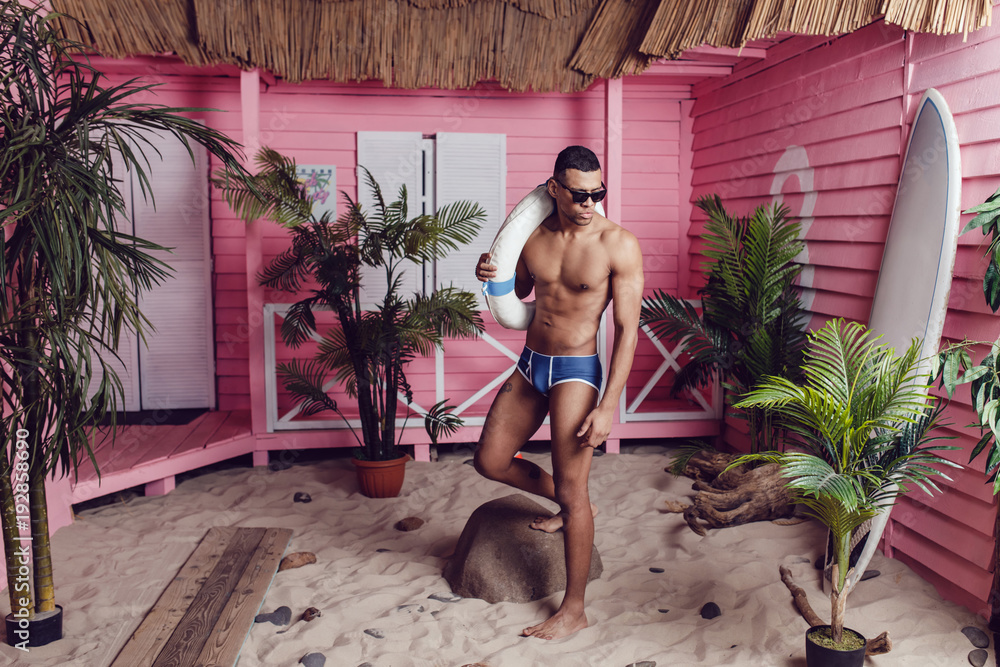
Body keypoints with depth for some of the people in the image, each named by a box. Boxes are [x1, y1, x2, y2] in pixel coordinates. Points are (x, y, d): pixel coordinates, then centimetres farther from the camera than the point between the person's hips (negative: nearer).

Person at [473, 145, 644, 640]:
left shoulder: (618, 245, -15)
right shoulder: (532, 234, 1)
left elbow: (627, 328, -14)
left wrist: (607, 407, -19)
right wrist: (490, 276, -7)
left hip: (576, 371, -6)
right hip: (529, 363, 6)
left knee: (572, 493, -1)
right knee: (490, 461, 13)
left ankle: (573, 610, 14)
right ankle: (568, 505, 37)